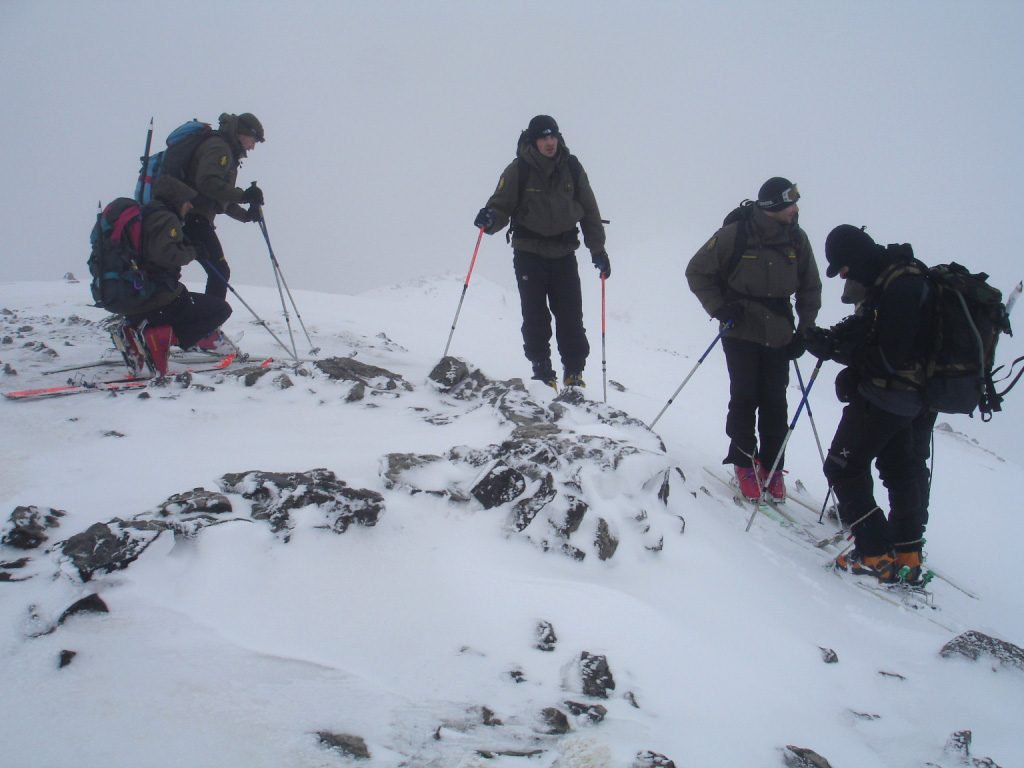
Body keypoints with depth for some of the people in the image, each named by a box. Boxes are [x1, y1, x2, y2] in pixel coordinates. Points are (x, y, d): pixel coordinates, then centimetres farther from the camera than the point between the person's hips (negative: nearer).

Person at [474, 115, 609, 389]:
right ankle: (542, 372, 10)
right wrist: (491, 218, -27)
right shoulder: (518, 170, -5)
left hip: (564, 253, 2)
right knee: (535, 317, -2)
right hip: (529, 253, -1)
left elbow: (589, 212, 9)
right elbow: (502, 204, -3)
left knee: (571, 317, -1)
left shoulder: (572, 168, 2)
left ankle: (574, 373, 11)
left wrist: (597, 249, 7)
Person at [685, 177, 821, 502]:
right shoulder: (734, 235, -13)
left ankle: (772, 467, 17)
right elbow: (697, 271, -2)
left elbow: (810, 288, 10)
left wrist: (805, 331, 5)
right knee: (744, 399, 1)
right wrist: (719, 308, -11)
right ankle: (744, 463, 16)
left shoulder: (797, 238, -2)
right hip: (741, 332, -3)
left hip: (779, 337, 3)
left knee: (774, 402, 4)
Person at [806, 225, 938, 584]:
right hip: (917, 401, 10)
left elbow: (888, 358, -27)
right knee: (904, 470, 18)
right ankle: (906, 557, 27)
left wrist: (836, 348, -19)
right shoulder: (901, 278, 6)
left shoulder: (900, 288, -25)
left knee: (844, 467, -2)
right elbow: (872, 328, 13)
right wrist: (834, 337, -4)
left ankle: (876, 556, -2)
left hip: (884, 398, -10)